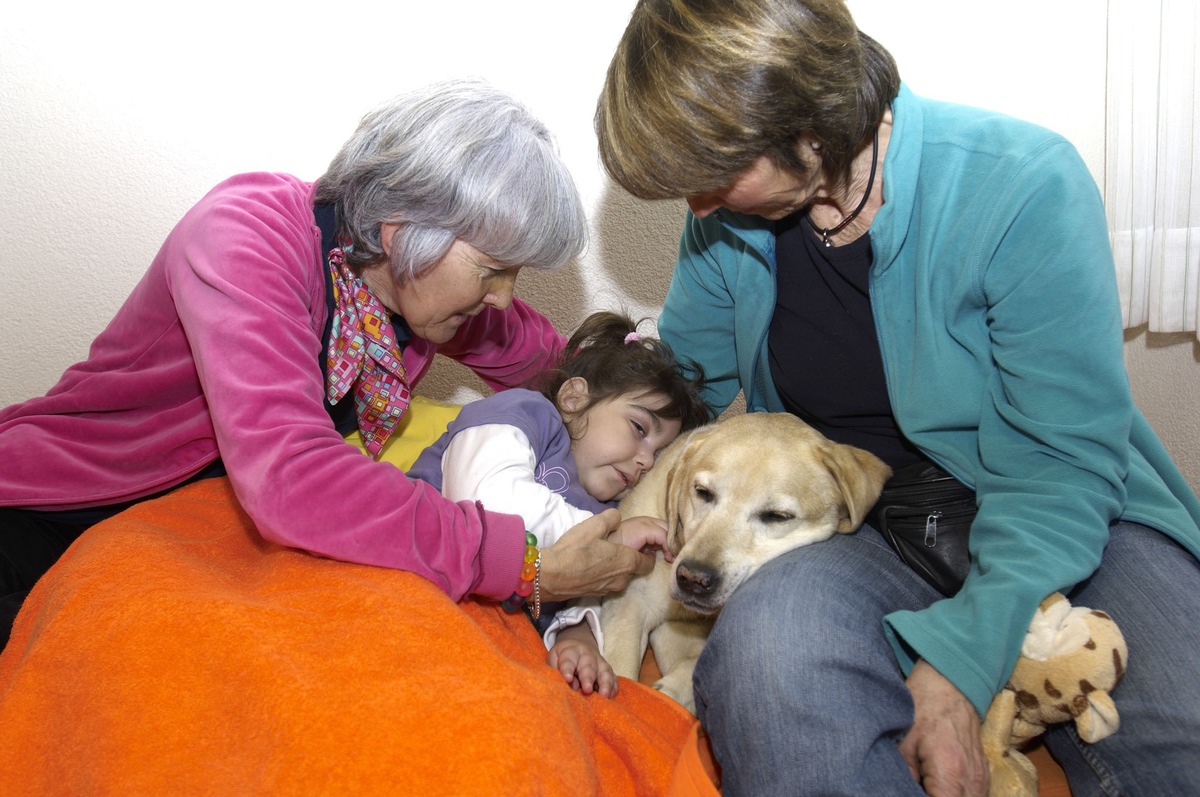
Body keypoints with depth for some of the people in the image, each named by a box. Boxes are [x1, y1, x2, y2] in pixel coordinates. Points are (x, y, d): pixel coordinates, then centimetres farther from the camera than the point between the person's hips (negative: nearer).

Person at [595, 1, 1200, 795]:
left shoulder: (1025, 186, -17)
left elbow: (1063, 462, -16)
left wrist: (960, 663, -26)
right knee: (761, 649, -32)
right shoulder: (731, 222, -1)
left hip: (1071, 524, -3)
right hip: (863, 537, 4)